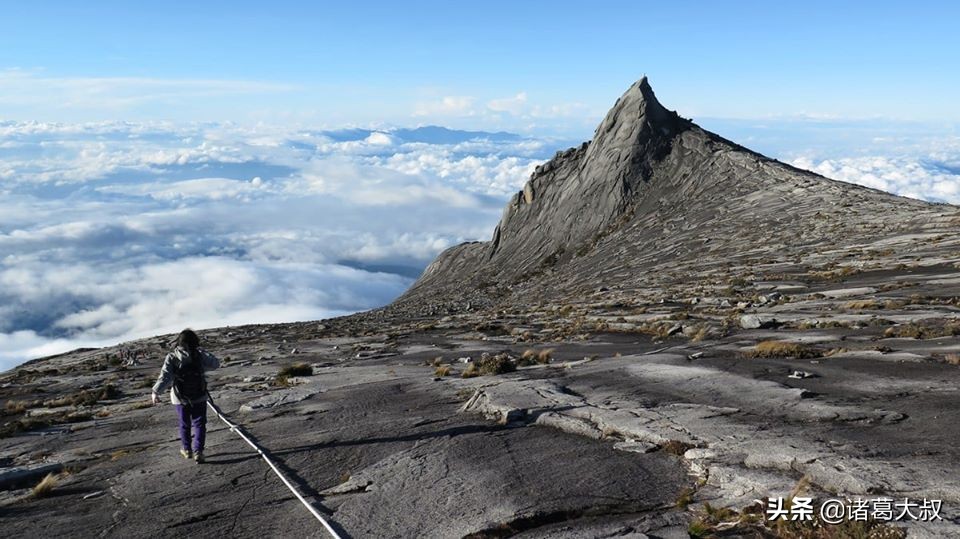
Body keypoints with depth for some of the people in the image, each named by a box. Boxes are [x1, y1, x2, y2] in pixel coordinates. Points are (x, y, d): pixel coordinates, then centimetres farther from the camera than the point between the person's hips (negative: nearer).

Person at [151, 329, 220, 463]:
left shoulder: (171, 357, -10)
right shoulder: (199, 354, -10)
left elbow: (165, 376, -19)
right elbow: (215, 364, -3)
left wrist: (155, 392, -17)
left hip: (180, 398, 1)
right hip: (199, 397, -1)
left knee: (184, 424, 20)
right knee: (199, 424, 8)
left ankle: (186, 449, 32)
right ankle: (198, 451, -3)